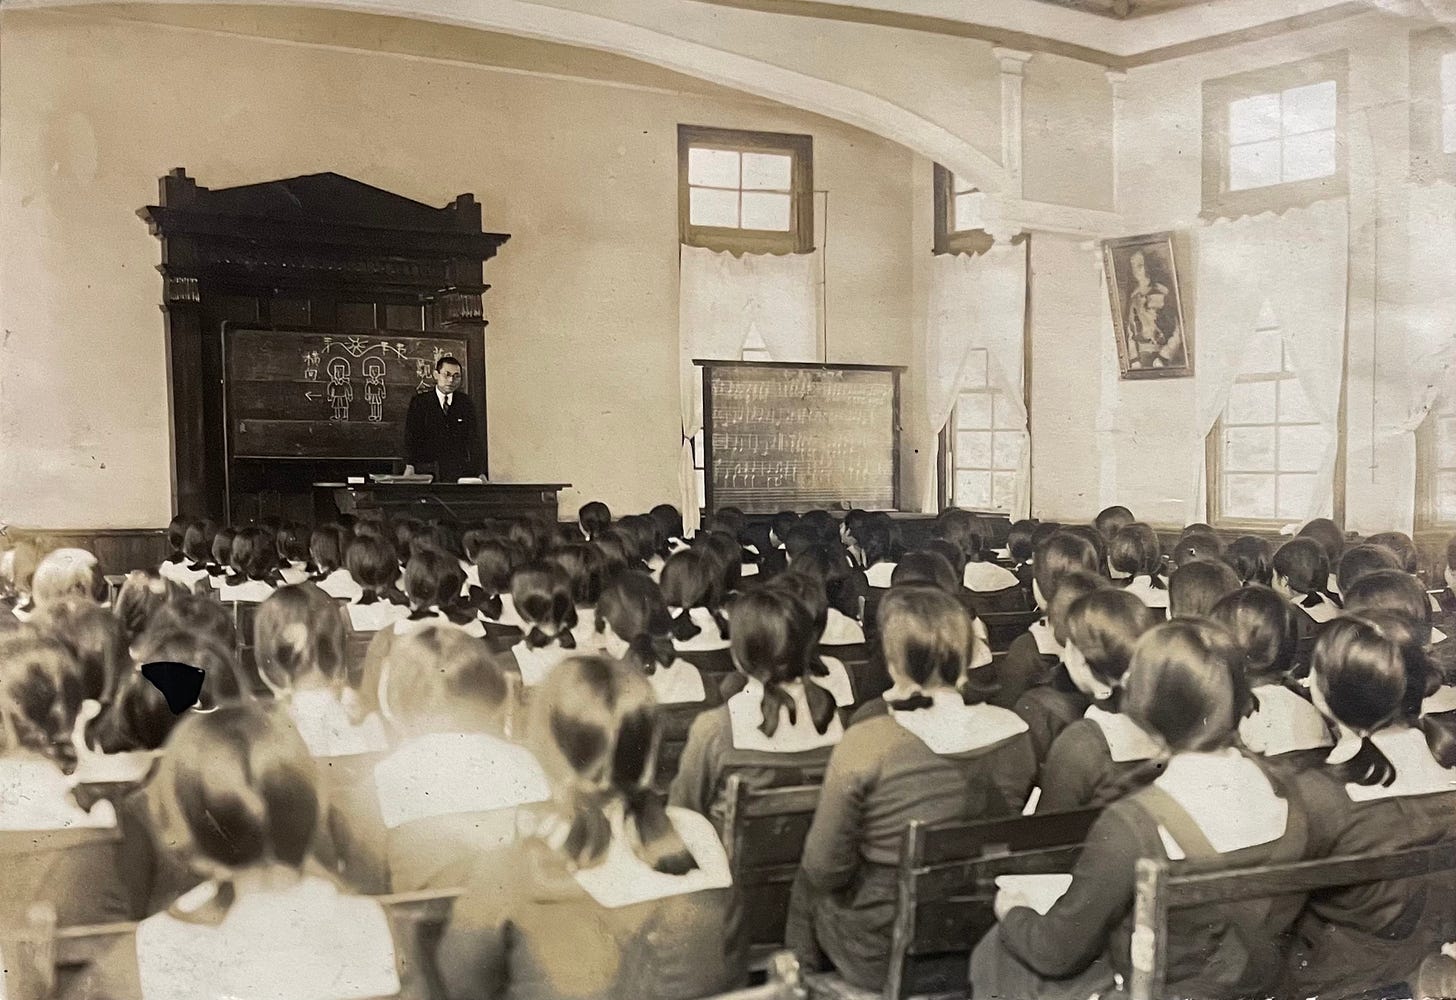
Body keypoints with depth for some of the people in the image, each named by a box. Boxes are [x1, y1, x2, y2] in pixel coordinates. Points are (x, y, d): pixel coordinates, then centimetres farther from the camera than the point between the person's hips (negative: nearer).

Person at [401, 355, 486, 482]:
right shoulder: (419, 401, 6)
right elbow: (411, 437, -3)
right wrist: (410, 466, -19)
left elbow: (474, 438, 4)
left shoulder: (465, 403, 11)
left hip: (460, 471, 2)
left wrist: (480, 472, -9)